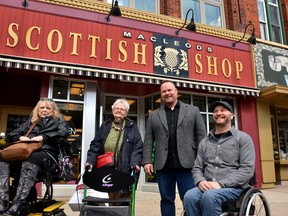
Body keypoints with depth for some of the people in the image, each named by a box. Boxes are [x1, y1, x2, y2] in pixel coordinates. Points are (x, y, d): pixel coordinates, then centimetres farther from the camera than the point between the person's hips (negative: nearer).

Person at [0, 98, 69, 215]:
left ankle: (17, 206, -46)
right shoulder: (30, 121, 33)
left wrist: (43, 137, -11)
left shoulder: (59, 121, 23)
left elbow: (63, 134, 0)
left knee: (30, 159, -39)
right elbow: (10, 135, 26)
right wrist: (20, 137, 2)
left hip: (47, 152, -4)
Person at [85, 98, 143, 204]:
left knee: (123, 203, 1)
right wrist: (90, 161, -4)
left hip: (125, 172, -2)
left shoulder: (132, 127, 4)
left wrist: (135, 163, -17)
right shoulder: (105, 126, 11)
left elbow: (138, 148, -2)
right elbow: (95, 146, 8)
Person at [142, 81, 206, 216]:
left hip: (186, 163, -1)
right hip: (163, 165, 2)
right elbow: (148, 140, 9)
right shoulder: (154, 115, 14)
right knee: (166, 199, 10)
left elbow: (201, 136, 5)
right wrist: (147, 161, -2)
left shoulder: (193, 110, 10)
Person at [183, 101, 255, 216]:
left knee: (209, 196, -35)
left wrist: (221, 183, -17)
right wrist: (200, 181, -10)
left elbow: (247, 169, -7)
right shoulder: (205, 141, 15)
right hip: (208, 187, 3)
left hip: (233, 187, -3)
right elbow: (197, 168, 14)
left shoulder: (243, 138, 3)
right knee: (189, 196, -29)